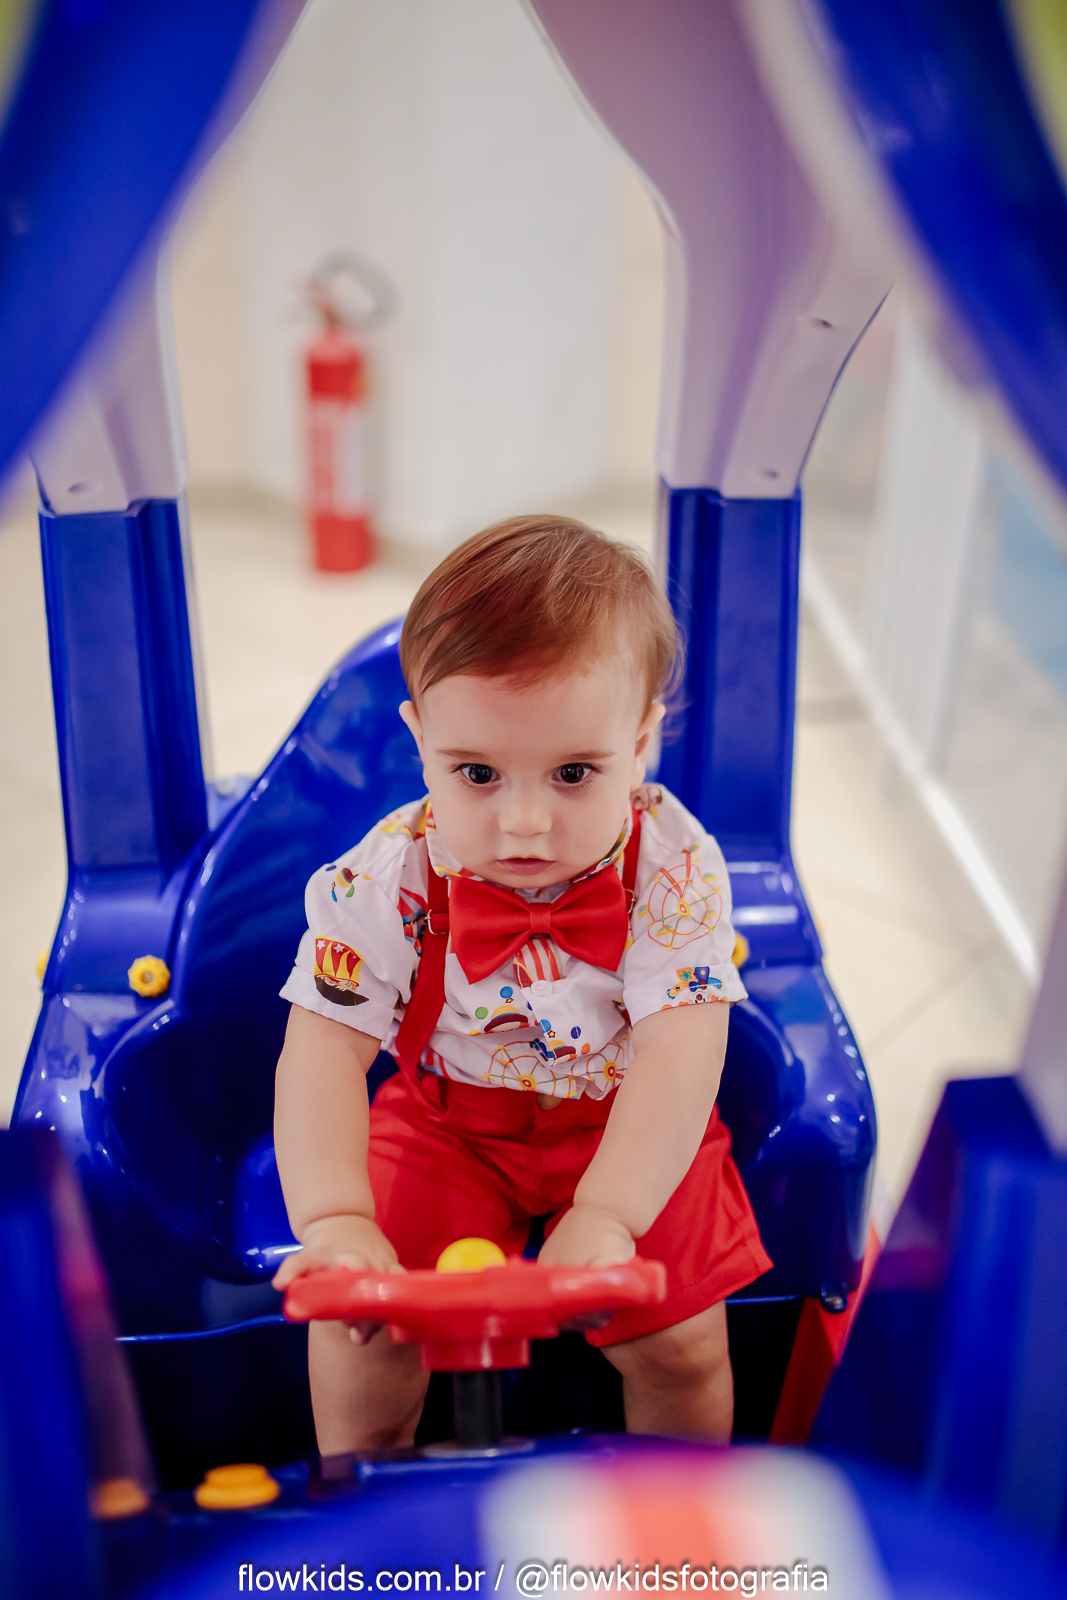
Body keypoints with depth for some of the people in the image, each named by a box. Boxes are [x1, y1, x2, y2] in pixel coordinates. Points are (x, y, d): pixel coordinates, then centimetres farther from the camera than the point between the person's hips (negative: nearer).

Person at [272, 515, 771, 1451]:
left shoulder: (675, 870, -23)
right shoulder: (387, 879, -22)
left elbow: (681, 1052, -29)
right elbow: (324, 1055, -22)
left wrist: (604, 1216, -42)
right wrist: (334, 1218, -37)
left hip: (627, 1122, 0)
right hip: (449, 1114, 1)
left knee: (681, 1343, -11)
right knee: (359, 1315, -14)